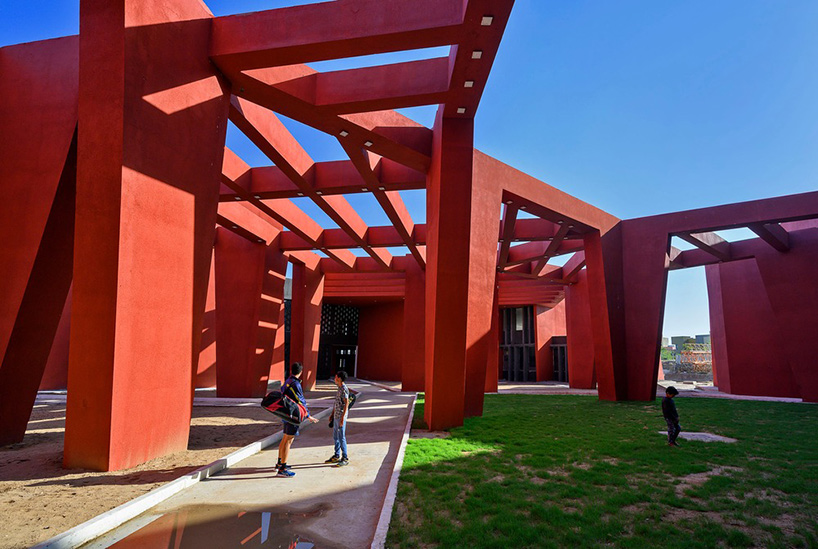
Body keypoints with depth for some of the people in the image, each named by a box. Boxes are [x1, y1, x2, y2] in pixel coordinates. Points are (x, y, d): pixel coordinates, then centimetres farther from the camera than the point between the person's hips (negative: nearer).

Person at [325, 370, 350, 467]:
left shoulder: (344, 389, -16)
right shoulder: (339, 388, 14)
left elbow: (346, 404, -20)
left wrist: (342, 418, -23)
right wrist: (332, 414, 22)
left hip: (341, 417, -10)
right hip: (336, 416, 10)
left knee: (341, 437, -5)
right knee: (335, 437, 16)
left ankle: (345, 458, 3)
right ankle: (337, 456, 26)